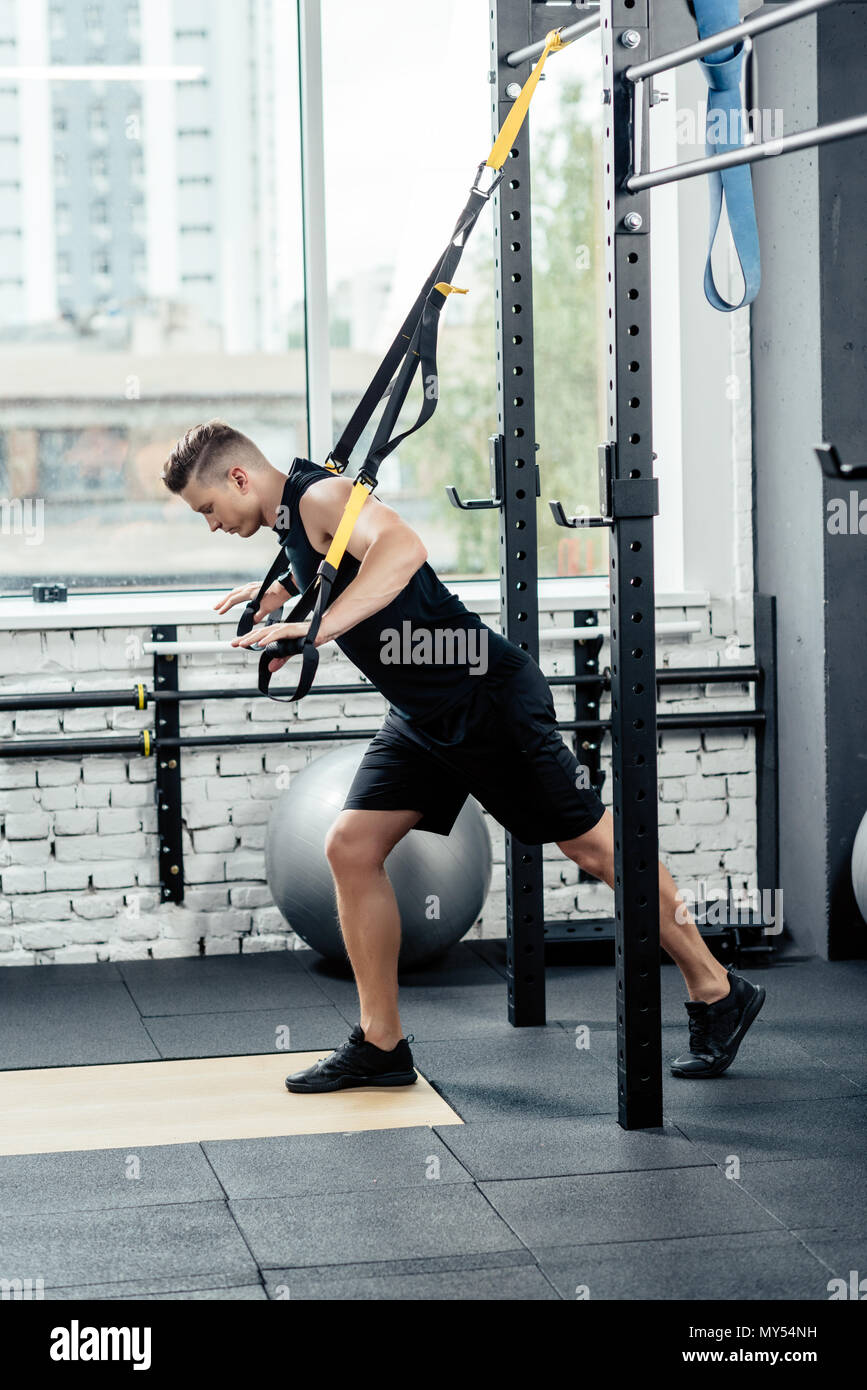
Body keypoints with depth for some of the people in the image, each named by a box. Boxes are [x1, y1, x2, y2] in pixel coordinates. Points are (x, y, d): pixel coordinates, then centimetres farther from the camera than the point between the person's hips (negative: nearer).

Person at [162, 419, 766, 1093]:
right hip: (423, 717, 10)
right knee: (352, 848, 0)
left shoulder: (322, 498, -18)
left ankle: (717, 993, 14)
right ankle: (381, 1045, 8)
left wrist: (315, 627, -43)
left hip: (489, 694, -10)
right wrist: (276, 593, 31)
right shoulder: (294, 518, 12)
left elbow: (402, 548, -40)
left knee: (594, 845, 0)